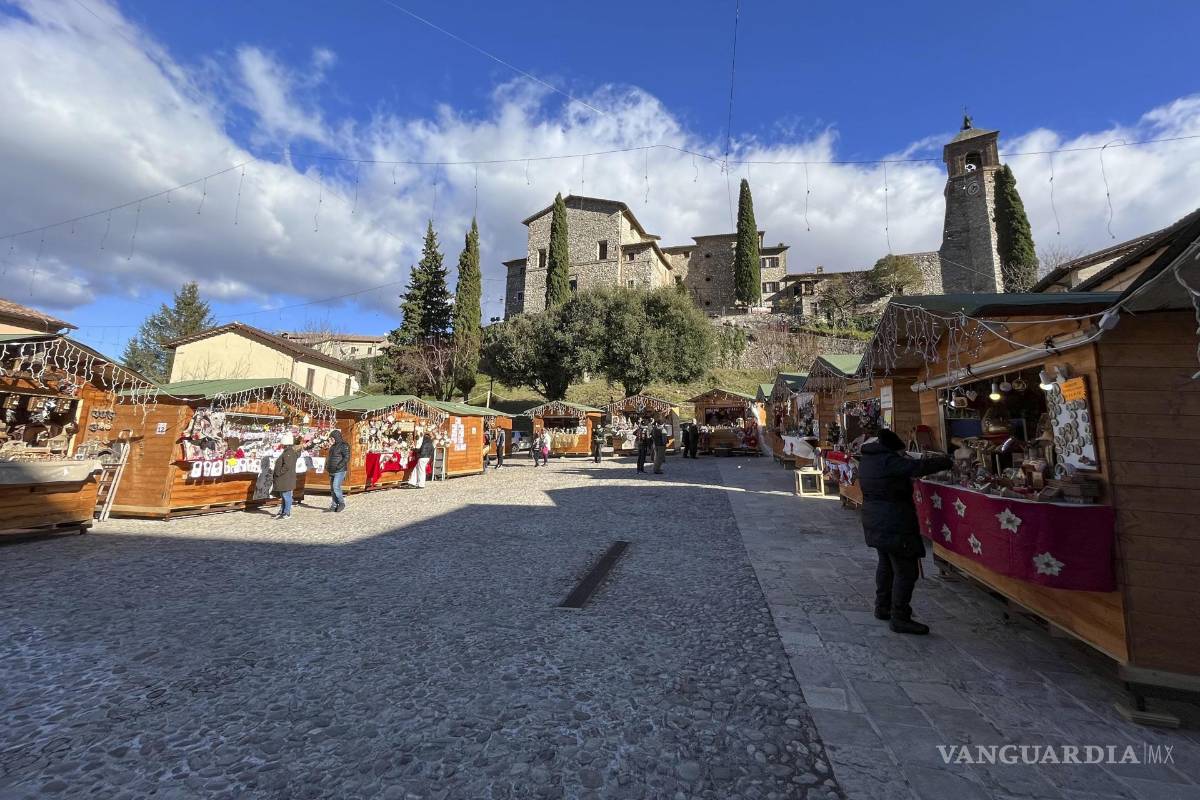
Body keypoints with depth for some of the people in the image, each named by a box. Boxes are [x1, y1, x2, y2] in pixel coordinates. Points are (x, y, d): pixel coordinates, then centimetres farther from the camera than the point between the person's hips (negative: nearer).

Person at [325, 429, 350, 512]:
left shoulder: (344, 446, -10)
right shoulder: (333, 446, 17)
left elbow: (347, 457, -20)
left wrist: (339, 465, -29)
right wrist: (327, 466, 14)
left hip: (340, 471, -9)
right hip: (332, 471, 9)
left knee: (336, 487, -15)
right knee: (332, 489, 8)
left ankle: (342, 503, 1)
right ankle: (334, 505, 13)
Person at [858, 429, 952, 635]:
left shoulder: (866, 460, 6)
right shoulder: (889, 461, -22)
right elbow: (919, 467, -20)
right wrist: (947, 461, -5)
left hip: (875, 524, 10)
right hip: (895, 527, -10)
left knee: (886, 565, 23)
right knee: (906, 572, 1)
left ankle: (882, 608, 33)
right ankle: (900, 619, 8)